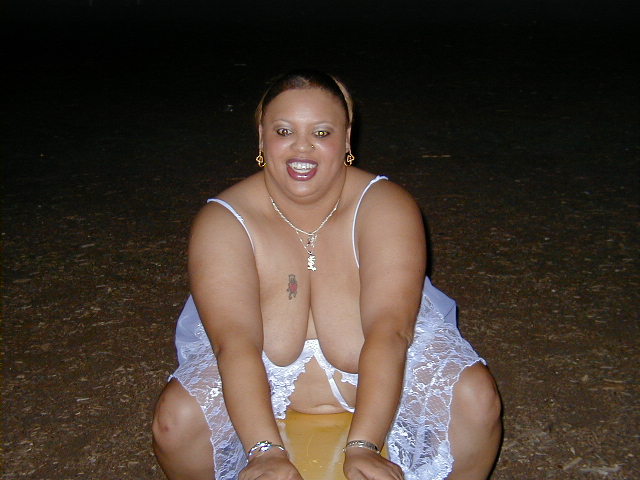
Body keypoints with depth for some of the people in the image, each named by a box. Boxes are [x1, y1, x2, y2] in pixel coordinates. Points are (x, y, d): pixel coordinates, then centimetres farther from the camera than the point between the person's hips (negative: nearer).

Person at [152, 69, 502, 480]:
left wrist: (363, 447, -38)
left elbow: (389, 331, -28)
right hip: (263, 378, 0)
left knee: (476, 398, -21)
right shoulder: (223, 222, -16)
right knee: (175, 419, -24)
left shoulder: (384, 206, -17)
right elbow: (235, 343, -27)